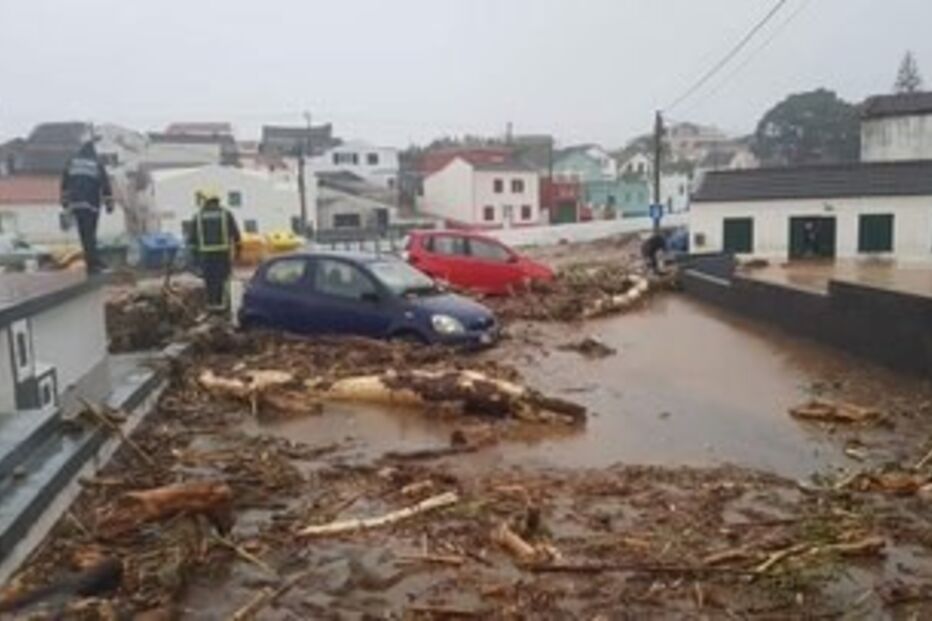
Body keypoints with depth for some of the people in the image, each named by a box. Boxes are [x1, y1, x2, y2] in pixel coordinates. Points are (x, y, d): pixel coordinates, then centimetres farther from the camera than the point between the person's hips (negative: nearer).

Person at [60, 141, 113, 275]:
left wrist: (65, 202, 20)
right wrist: (109, 204, 7)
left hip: (75, 204, 3)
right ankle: (92, 265, -5)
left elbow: (64, 185, 14)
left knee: (84, 235, 10)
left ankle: (93, 261, 16)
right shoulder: (97, 165, 3)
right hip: (91, 204, -3)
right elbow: (105, 185, 2)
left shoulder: (71, 163, 11)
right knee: (90, 234, -2)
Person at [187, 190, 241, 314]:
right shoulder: (226, 213, 3)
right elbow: (235, 233, 1)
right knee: (222, 278, 2)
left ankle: (211, 303, 9)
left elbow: (191, 237, 8)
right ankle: (221, 303, -3)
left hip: (205, 253, 1)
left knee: (209, 279, 7)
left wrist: (194, 253, 16)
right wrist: (238, 248, 11)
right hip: (223, 252, -1)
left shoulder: (198, 216, 7)